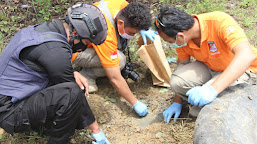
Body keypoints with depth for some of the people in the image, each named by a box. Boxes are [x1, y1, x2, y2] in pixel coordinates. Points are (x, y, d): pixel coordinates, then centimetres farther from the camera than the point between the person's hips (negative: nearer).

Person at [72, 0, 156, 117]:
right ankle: (86, 76, -6)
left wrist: (142, 29, -7)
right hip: (75, 52, -8)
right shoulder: (106, 35, -39)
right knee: (119, 60, -28)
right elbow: (115, 79, -32)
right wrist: (135, 103, -24)